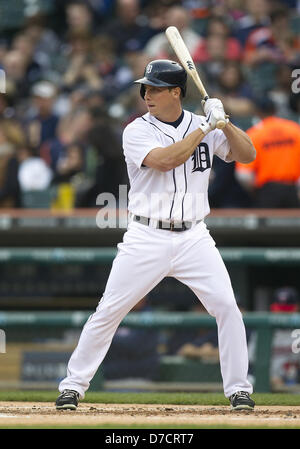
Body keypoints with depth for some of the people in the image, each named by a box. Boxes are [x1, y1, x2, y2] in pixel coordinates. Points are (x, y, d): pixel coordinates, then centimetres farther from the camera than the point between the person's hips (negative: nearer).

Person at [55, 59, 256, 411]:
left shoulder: (203, 126, 5)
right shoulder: (137, 131, -5)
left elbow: (247, 154, -1)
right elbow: (166, 160, -22)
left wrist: (224, 123, -16)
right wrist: (206, 127, -19)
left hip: (194, 237, 2)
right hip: (147, 238, -2)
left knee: (226, 306, -10)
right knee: (108, 312, -3)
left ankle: (238, 388, 2)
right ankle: (73, 385, 8)